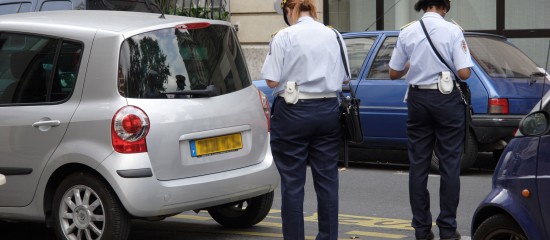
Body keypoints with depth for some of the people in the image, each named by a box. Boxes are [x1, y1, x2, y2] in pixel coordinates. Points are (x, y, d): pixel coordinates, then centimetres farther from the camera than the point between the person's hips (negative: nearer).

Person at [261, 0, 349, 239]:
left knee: (292, 182, 2)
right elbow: (344, 78, 10)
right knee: (327, 179, 10)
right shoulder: (334, 36, 5)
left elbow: (272, 81, -12)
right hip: (328, 111, 4)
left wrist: (295, 76, 7)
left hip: (293, 112, -4)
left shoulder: (284, 37, -10)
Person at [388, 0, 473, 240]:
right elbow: (464, 73, -13)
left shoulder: (407, 32, -1)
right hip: (447, 99, -3)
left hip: (418, 99, 3)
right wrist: (445, 66, 8)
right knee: (449, 163, 3)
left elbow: (394, 73, 5)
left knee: (418, 163, 8)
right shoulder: (452, 31, -10)